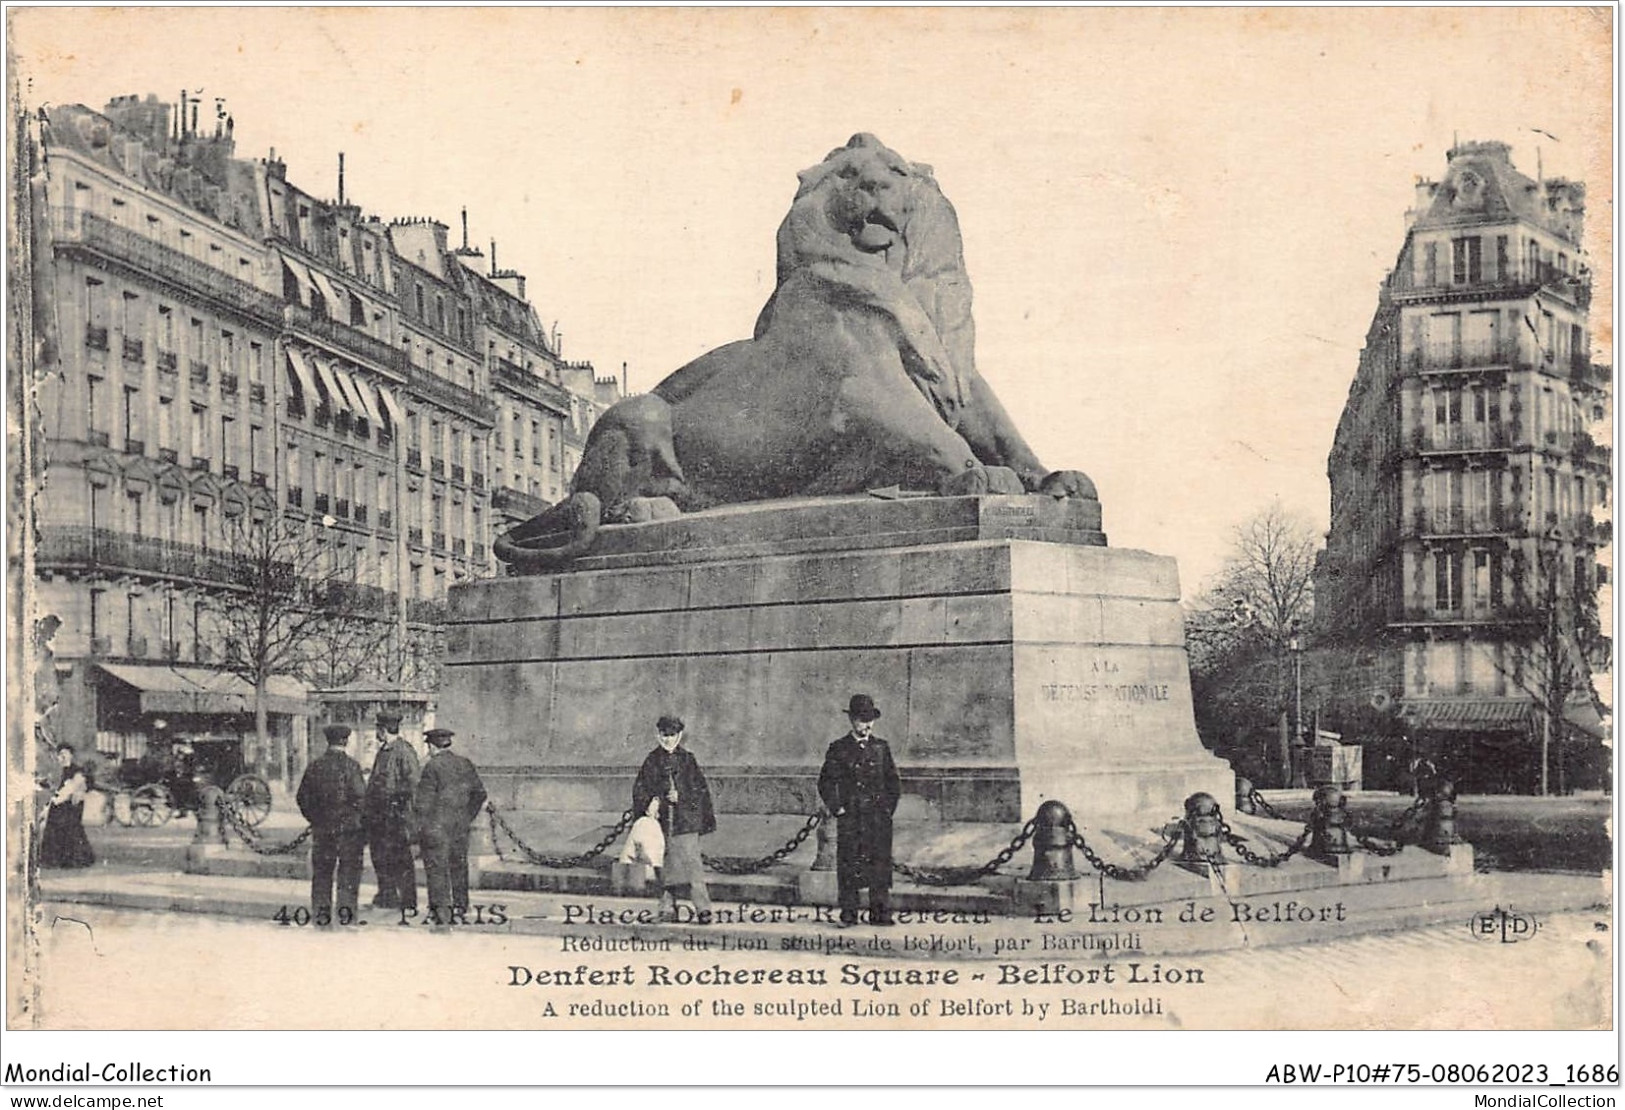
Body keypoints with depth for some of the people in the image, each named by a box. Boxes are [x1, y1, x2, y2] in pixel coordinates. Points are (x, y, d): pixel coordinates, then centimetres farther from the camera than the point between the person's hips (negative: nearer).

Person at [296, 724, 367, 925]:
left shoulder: (315, 767, 4)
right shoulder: (351, 766, -9)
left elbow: (302, 797, 8)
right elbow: (360, 796, -13)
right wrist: (361, 821, 1)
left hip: (322, 827, 3)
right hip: (348, 826, -3)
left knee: (322, 870, 11)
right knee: (349, 869, 5)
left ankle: (321, 911, 11)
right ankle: (345, 909, 1)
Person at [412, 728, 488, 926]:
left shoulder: (432, 767, -11)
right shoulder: (465, 765, 7)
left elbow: (423, 800, -12)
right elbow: (479, 793, 13)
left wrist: (420, 825, -5)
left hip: (436, 826, -6)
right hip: (460, 827, 6)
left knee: (436, 868, -2)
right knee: (459, 866, 13)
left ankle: (441, 910, -6)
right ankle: (460, 908, 18)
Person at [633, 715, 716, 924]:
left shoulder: (688, 759, 4)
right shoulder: (652, 761, 10)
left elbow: (701, 789, 2)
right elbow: (640, 790, 11)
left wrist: (680, 796, -11)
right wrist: (647, 807, -4)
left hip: (686, 820, -3)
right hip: (661, 820, 3)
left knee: (691, 863, -10)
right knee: (666, 866, 6)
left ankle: (703, 909, -10)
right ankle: (668, 909, 15)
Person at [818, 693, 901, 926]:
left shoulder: (881, 747, 10)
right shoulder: (839, 749, 2)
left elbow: (893, 782, 16)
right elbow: (826, 783, 3)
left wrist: (889, 808, 6)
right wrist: (837, 808, -4)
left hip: (879, 817, 2)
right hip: (850, 818, -2)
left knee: (880, 863, 0)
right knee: (849, 866, -2)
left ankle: (880, 913, 6)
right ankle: (848, 914, 4)